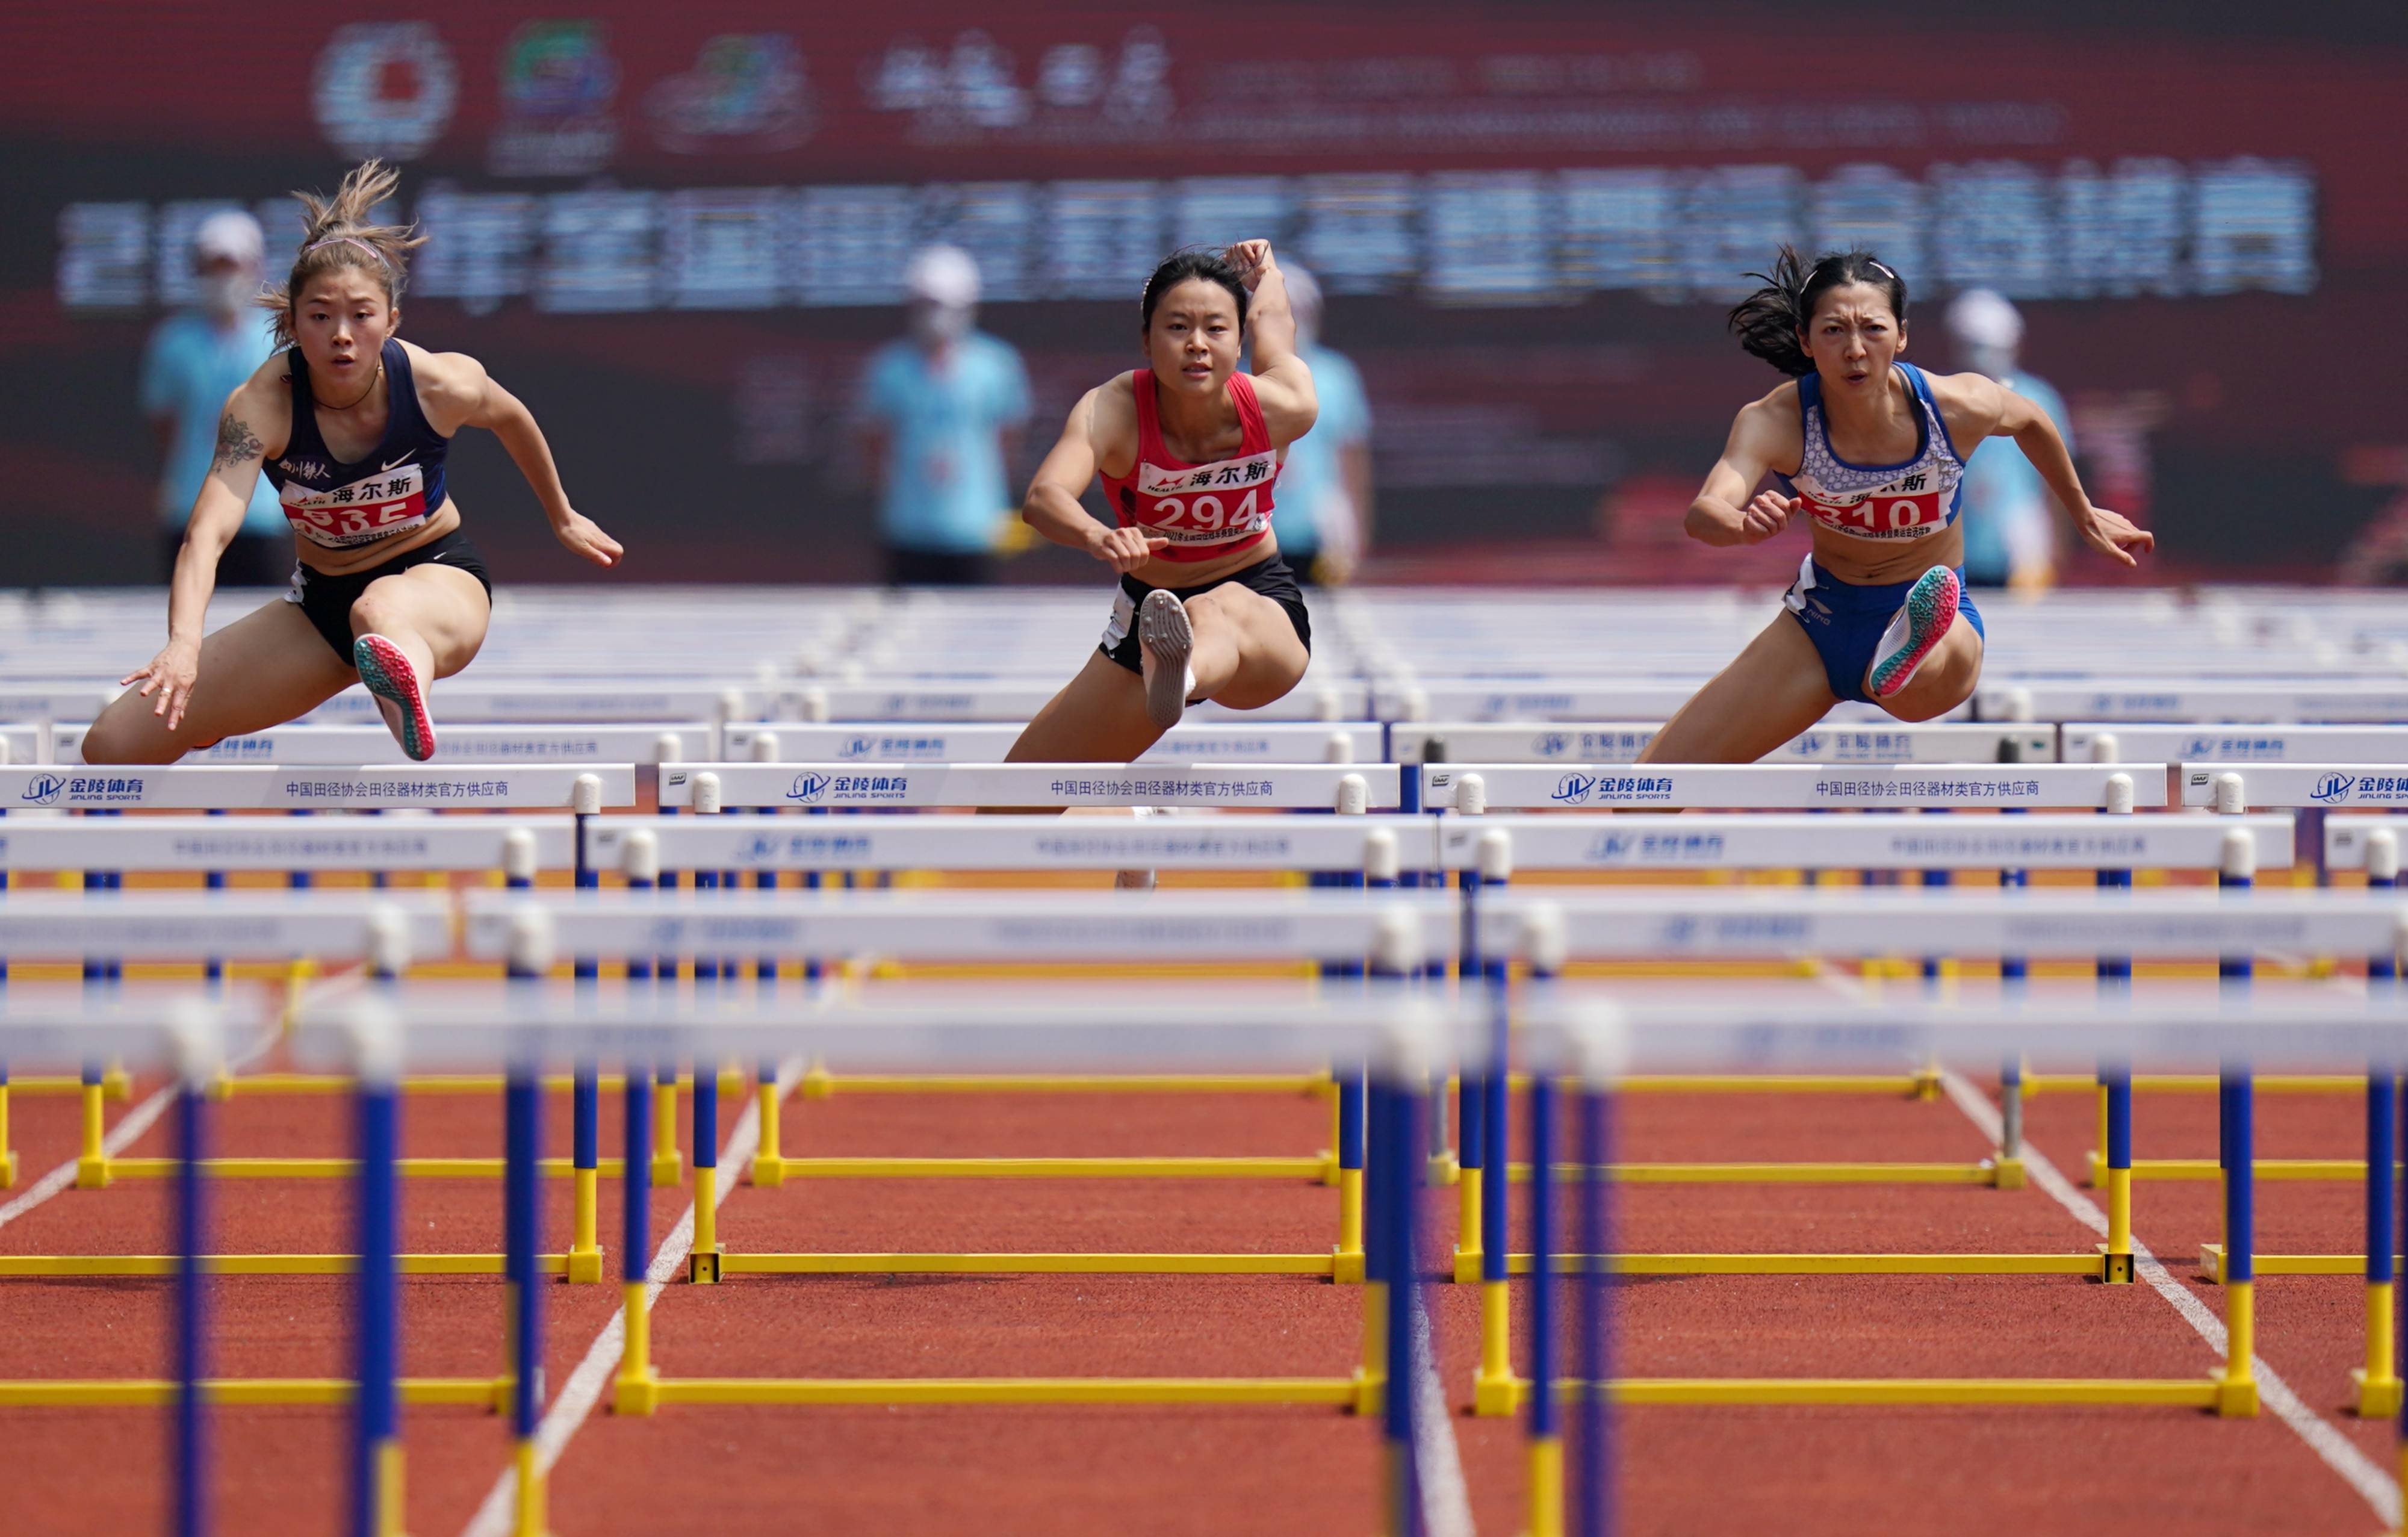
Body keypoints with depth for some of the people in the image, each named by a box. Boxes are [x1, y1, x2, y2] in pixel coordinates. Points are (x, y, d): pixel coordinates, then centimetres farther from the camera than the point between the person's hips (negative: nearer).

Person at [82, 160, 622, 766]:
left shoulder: (442, 384, -18)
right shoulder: (261, 404, -23)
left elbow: (510, 418, 7)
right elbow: (210, 528, -38)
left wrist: (562, 518, 23)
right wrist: (184, 642, -56)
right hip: (322, 598, 3)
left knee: (380, 611, -46)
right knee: (112, 748, -6)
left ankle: (407, 697, -82)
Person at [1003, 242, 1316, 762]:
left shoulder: (1282, 410, -19)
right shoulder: (1113, 408, -23)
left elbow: (1272, 321, 5)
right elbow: (1043, 498, -43)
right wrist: (1099, 537, -66)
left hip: (1264, 605, -2)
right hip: (1148, 603, 2)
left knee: (1221, 609, -42)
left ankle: (1180, 676, -79)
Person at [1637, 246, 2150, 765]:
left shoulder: (1959, 406, -20)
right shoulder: (1775, 422, -23)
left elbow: (2029, 420, 5)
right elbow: (1704, 515, -41)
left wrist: (2084, 516, 19)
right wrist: (1746, 524, -65)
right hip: (1822, 619, 2)